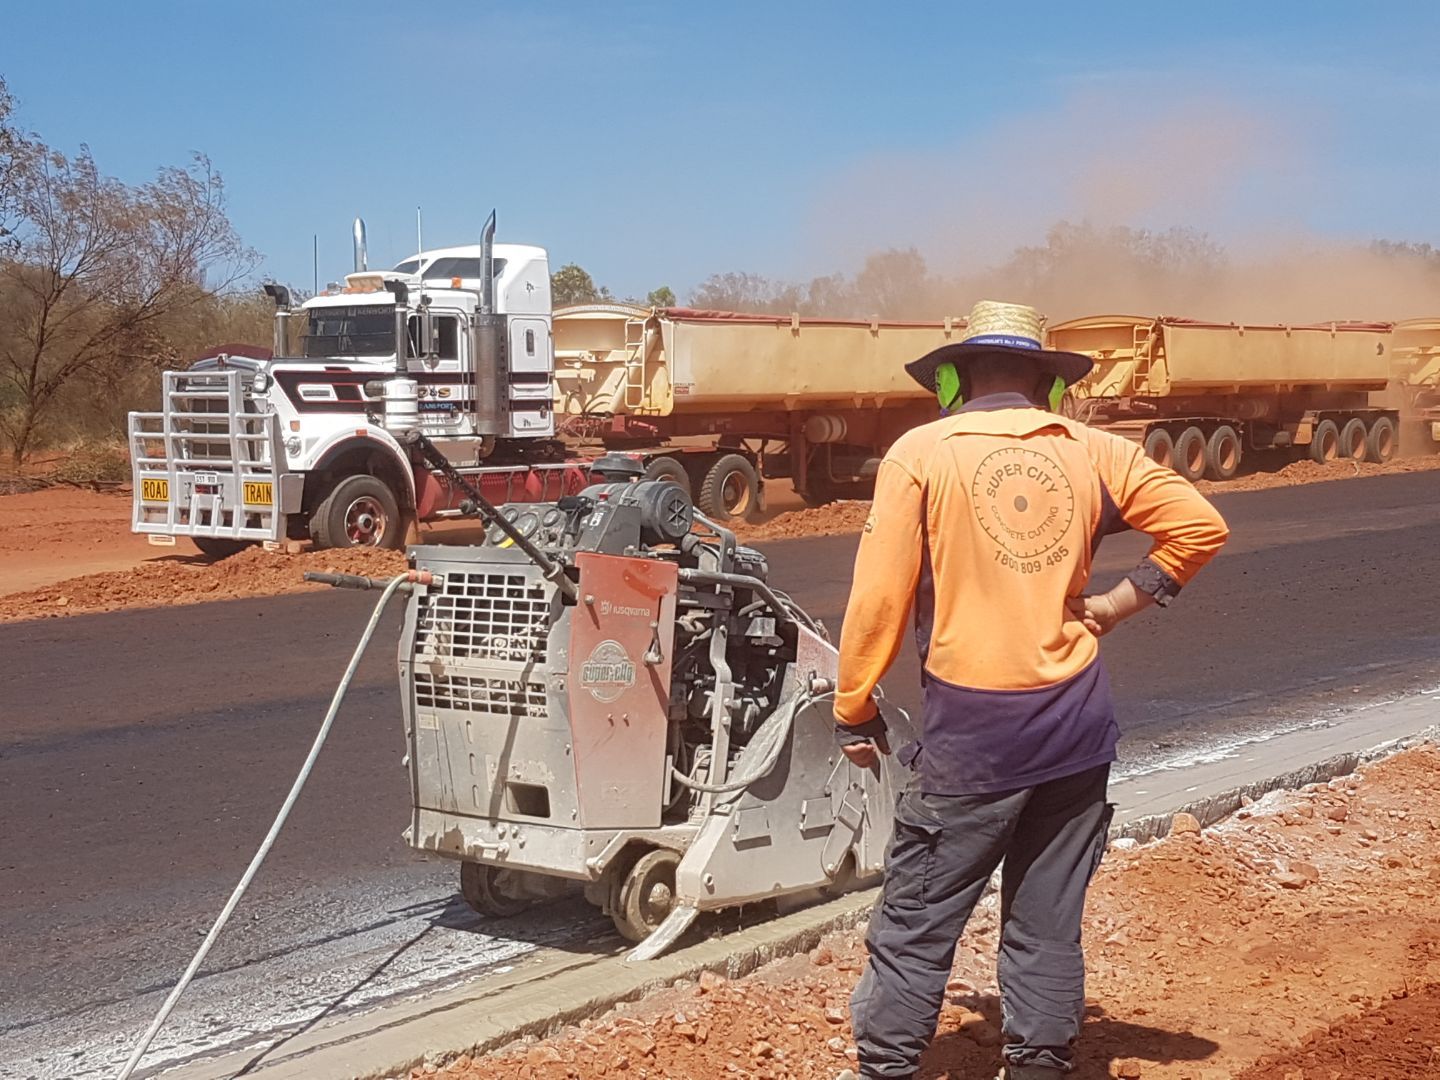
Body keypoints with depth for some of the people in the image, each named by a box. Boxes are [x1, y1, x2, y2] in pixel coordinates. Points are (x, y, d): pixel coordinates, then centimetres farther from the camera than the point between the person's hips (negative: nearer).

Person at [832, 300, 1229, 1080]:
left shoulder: (921, 452, -4)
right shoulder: (1092, 452, 5)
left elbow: (879, 596, -9)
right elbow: (1201, 526, 6)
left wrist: (854, 710, 0)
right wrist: (1115, 605, 7)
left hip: (970, 729, -3)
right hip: (1074, 723, 4)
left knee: (917, 920, 6)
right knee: (1048, 923, 12)